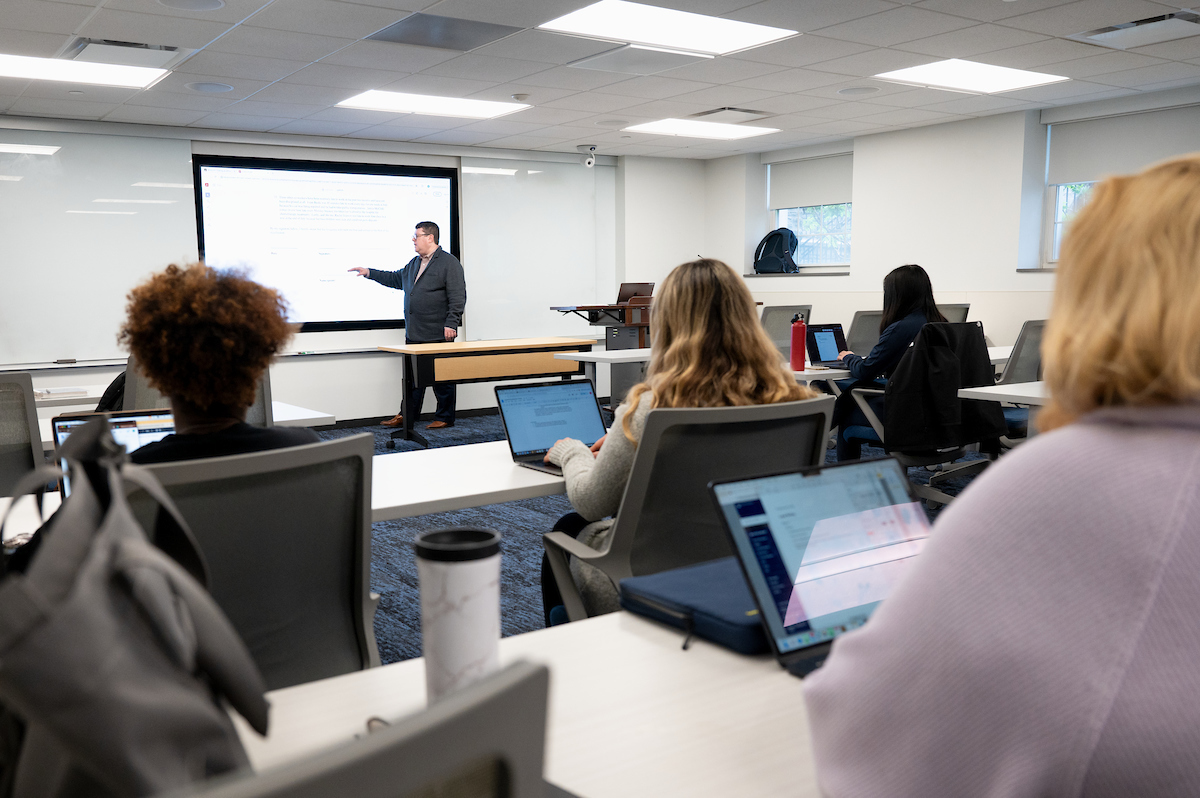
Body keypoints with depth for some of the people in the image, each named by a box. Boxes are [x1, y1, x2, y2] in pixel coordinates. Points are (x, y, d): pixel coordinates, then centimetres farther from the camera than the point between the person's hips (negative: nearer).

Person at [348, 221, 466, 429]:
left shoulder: (449, 263, -8)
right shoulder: (414, 263, 19)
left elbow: (457, 297, -14)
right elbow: (396, 279, 33)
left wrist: (451, 324, -19)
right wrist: (369, 273, 29)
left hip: (438, 334, -8)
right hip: (414, 334, 8)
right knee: (412, 376, 12)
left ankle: (445, 418, 11)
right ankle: (407, 415, 21)